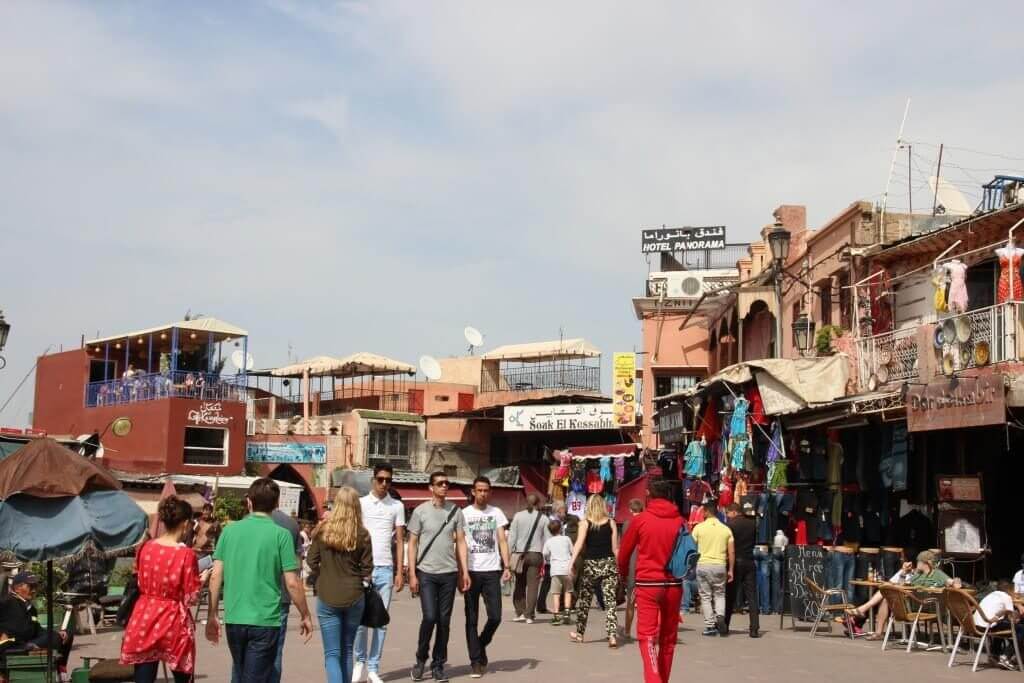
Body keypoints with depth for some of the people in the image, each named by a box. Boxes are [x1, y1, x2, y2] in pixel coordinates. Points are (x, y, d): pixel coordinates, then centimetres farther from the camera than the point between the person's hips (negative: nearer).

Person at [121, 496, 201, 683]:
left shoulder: (146, 548, 0)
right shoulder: (186, 554, -15)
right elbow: (191, 598, -10)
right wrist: (201, 579, 6)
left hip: (144, 621, 4)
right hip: (174, 624, -4)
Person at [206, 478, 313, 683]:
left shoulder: (230, 530, 2)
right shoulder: (281, 534, -7)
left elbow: (216, 576, 1)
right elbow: (292, 583, -8)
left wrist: (212, 616, 9)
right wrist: (305, 616, 4)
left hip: (234, 619, 3)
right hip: (265, 620, -3)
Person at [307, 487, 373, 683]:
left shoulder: (323, 530, -8)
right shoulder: (362, 535, -7)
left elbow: (312, 561, -2)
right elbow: (367, 569, -1)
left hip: (327, 597, -2)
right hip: (354, 597, 2)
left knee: (332, 654, 0)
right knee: (347, 649, 20)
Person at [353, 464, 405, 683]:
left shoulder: (397, 506, 8)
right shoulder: (361, 503, 4)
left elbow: (400, 541, 9)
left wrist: (400, 572, 2)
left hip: (385, 569, 2)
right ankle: (360, 661, 17)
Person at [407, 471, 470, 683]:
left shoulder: (455, 511, 7)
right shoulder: (421, 511, 0)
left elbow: (460, 542, 9)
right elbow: (412, 544, 1)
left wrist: (465, 571, 2)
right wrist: (412, 574, -5)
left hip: (449, 572, 3)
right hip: (426, 573, -3)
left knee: (444, 620, 5)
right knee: (430, 617, -9)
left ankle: (438, 665, 17)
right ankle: (421, 659, 13)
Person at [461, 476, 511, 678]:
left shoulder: (496, 513, 9)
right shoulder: (464, 514, 2)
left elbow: (502, 541, 7)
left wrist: (506, 566, -6)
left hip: (492, 571, 2)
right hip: (472, 571, -1)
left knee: (495, 616, -3)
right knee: (472, 619, 2)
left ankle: (481, 645, 24)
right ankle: (476, 661, 9)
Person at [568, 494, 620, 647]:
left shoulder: (585, 523, -1)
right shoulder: (611, 523, 3)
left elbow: (579, 544, -12)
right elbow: (615, 548, 3)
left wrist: (571, 563, -16)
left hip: (590, 565, -1)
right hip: (609, 564, 1)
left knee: (584, 600, 15)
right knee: (610, 601, -2)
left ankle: (579, 633, 27)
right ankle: (612, 635, -16)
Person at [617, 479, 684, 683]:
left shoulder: (640, 520, -3)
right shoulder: (680, 521, 3)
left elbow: (624, 552, 6)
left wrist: (623, 574, 25)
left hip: (647, 584, -3)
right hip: (674, 584, 3)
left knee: (647, 636, -4)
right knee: (668, 638, 14)